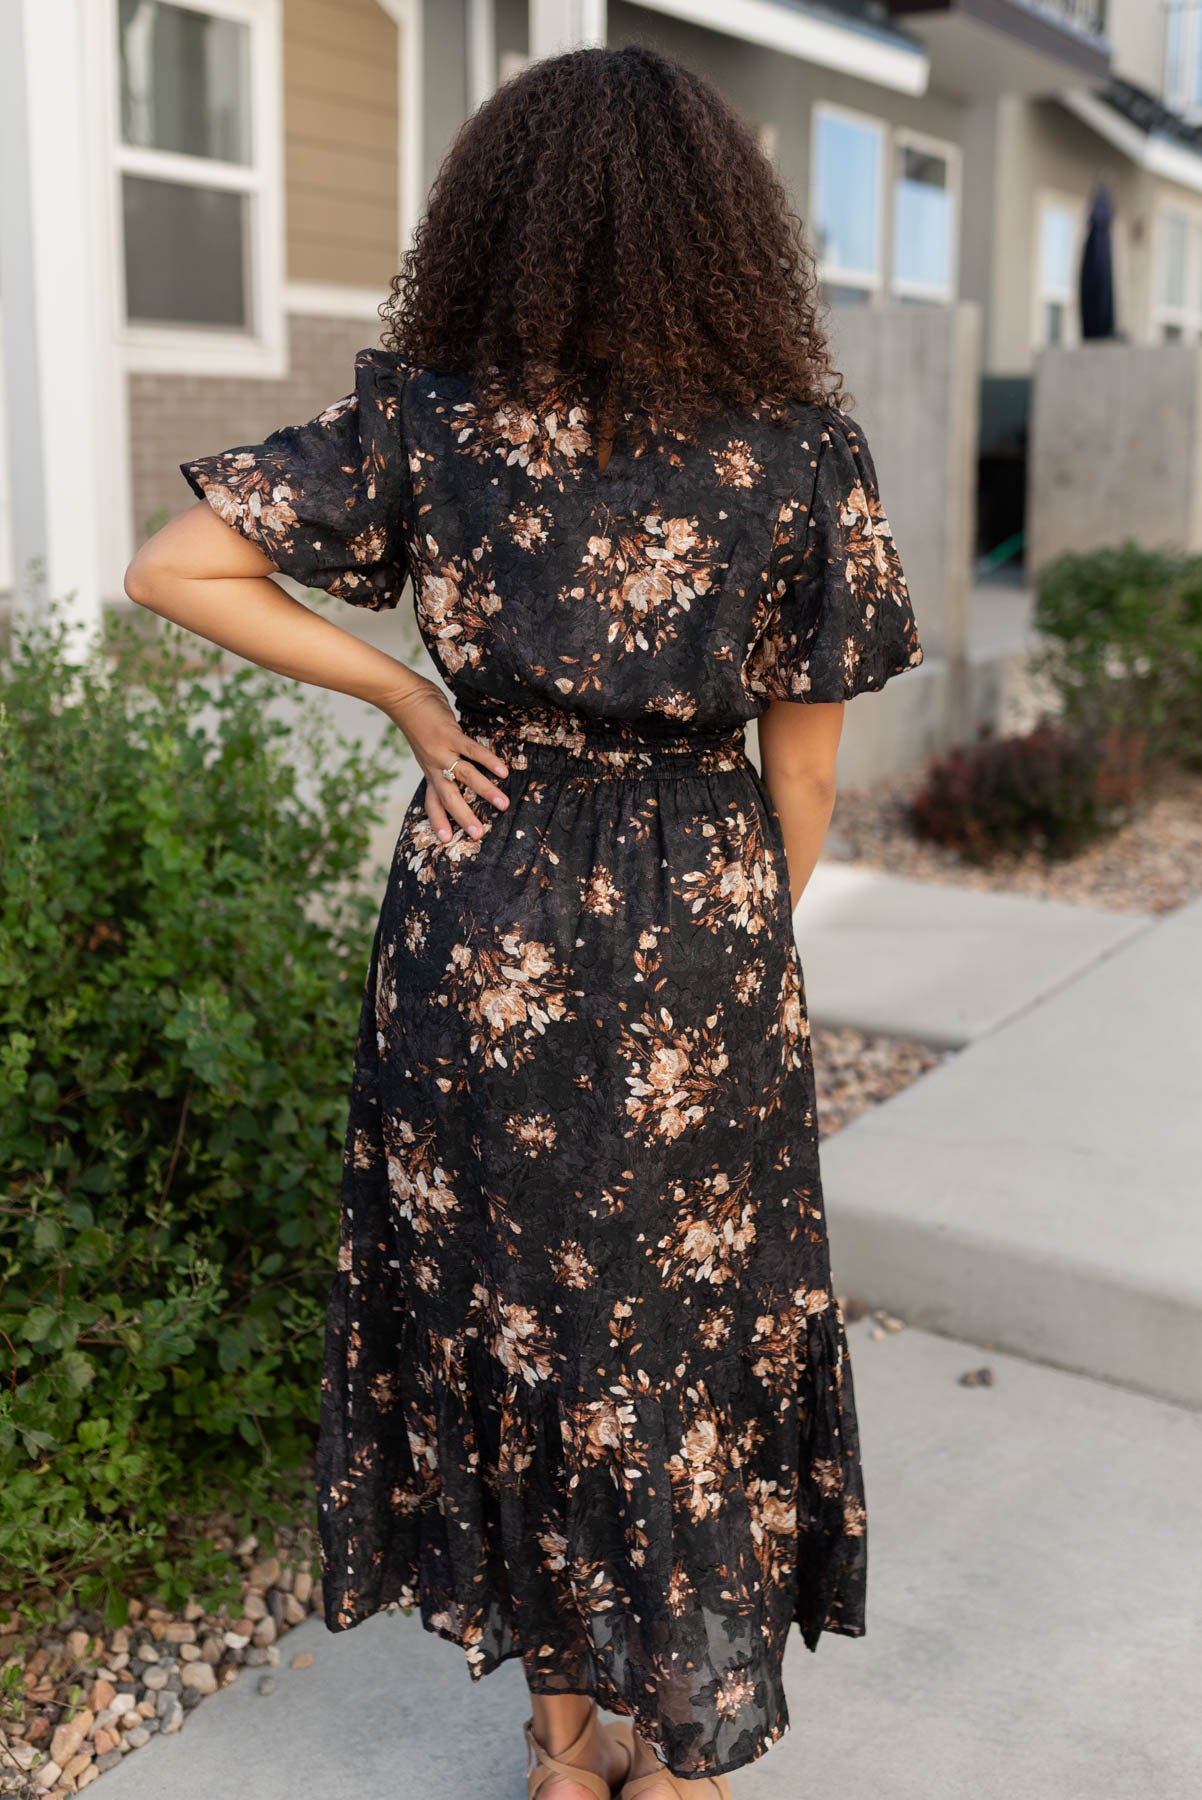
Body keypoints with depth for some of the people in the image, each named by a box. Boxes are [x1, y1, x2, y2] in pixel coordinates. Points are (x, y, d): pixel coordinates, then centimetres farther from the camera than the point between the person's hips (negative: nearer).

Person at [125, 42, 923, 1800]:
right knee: (693, 1322, 15)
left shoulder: (425, 417, -5)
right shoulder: (803, 448, -6)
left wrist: (406, 694, 0)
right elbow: (802, 769, -3)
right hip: (697, 929, 0)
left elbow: (169, 568, -5)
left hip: (478, 919, 1)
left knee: (500, 1305, 17)